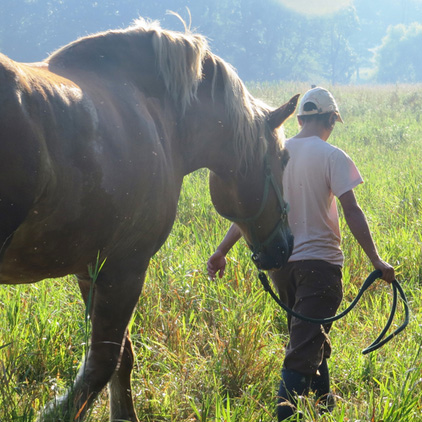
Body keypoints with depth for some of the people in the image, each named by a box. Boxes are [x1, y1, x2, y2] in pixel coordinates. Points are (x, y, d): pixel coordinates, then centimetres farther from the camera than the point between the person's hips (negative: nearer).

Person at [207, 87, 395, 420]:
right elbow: (352, 212, -15)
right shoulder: (332, 157, -9)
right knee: (305, 346, -6)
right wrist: (376, 260, -12)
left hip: (280, 262, 6)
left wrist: (222, 251, 10)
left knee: (311, 338, 21)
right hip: (320, 260, -6)